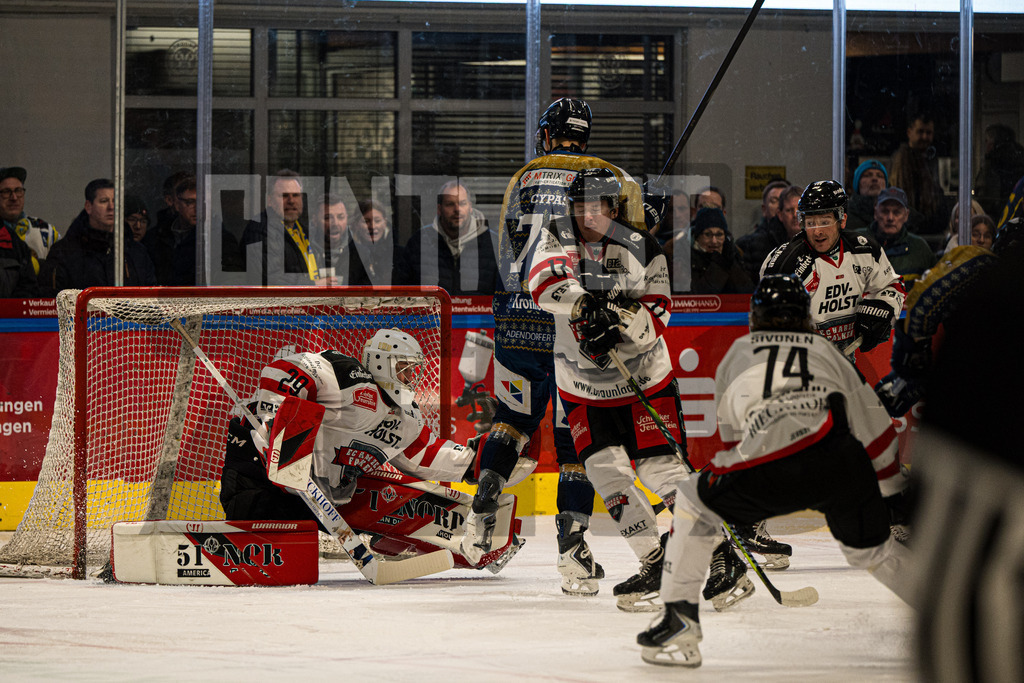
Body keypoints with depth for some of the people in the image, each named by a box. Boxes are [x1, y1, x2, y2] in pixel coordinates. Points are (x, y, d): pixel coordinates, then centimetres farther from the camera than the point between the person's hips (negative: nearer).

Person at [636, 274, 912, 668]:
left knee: (695, 505, 19)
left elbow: (732, 436, 37)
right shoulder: (827, 352, 30)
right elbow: (873, 426, 28)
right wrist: (893, 489, 39)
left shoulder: (736, 355, 29)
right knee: (870, 548, 25)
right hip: (841, 459, 2)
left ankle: (679, 624, 11)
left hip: (769, 468, -2)